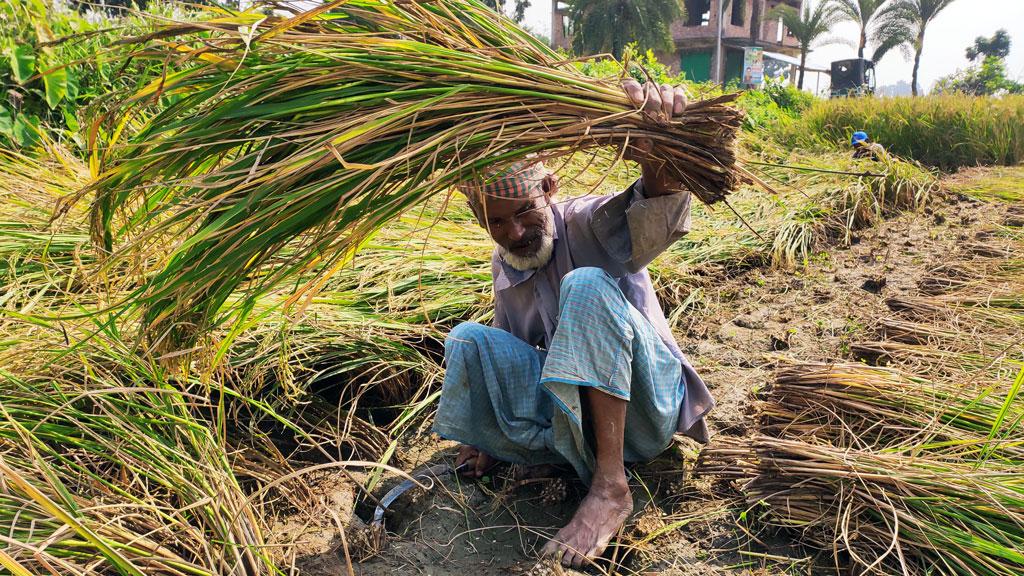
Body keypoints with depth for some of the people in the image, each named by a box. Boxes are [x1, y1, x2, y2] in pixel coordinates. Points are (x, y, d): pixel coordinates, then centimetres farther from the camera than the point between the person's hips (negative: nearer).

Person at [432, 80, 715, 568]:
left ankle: (611, 487, -30)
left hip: (645, 405, -5)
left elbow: (654, 221, -38)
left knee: (585, 285, -32)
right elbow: (516, 350, 16)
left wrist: (659, 171, -60)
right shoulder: (503, 267, 5)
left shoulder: (585, 224, -14)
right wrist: (493, 432, 8)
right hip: (577, 417, 6)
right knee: (468, 340, -10)